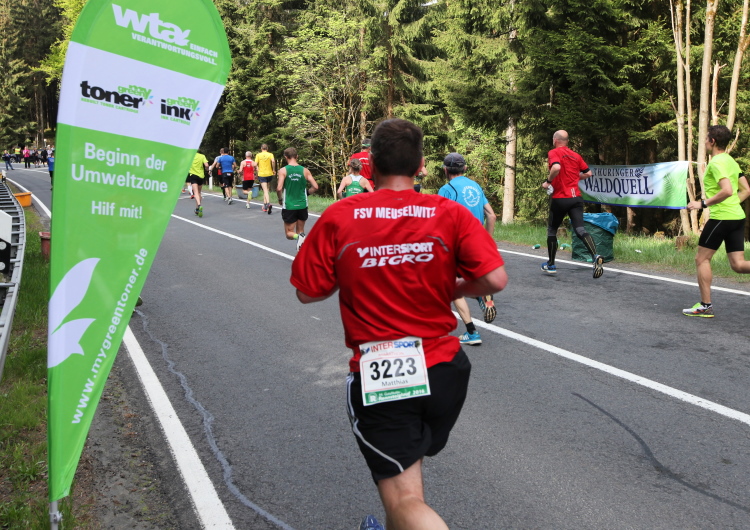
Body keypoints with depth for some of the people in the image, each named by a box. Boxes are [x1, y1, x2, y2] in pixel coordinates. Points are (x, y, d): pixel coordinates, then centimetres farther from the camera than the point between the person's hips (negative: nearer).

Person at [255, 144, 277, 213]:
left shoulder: (258, 155, 1)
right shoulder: (270, 154, 1)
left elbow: (255, 164, -7)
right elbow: (273, 161, -18)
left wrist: (258, 169, 12)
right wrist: (274, 170, -6)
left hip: (261, 174, -2)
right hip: (269, 174, 2)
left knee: (265, 190, -8)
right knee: (266, 189, 18)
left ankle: (268, 203, -32)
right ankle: (264, 206, 20)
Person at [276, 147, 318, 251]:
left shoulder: (283, 170, -7)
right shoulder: (305, 170, 0)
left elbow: (279, 188, -16)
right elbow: (315, 187, -3)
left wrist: (280, 199, 3)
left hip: (289, 206, -2)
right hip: (302, 206, 3)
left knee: (289, 233, 8)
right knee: (300, 232, 18)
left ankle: (299, 237, -25)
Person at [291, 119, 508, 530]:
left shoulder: (338, 217, -7)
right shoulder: (451, 213, -4)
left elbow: (308, 293, -2)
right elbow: (495, 279, -12)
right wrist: (451, 288, 7)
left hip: (376, 376, -4)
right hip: (444, 368, 4)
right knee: (404, 464, 30)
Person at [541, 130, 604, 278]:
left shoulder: (554, 153, -6)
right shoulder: (576, 155, 13)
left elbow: (556, 167, -26)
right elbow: (588, 173, 17)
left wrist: (548, 181, -12)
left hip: (560, 198, -4)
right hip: (576, 198, 4)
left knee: (552, 230, 13)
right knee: (580, 229, -4)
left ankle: (551, 265, 19)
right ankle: (595, 256, -28)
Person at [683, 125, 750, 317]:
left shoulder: (716, 163, -12)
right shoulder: (732, 161, 16)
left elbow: (727, 191, -25)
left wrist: (703, 204, -18)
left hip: (721, 217, -9)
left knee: (702, 258, 4)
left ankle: (705, 306, 7)